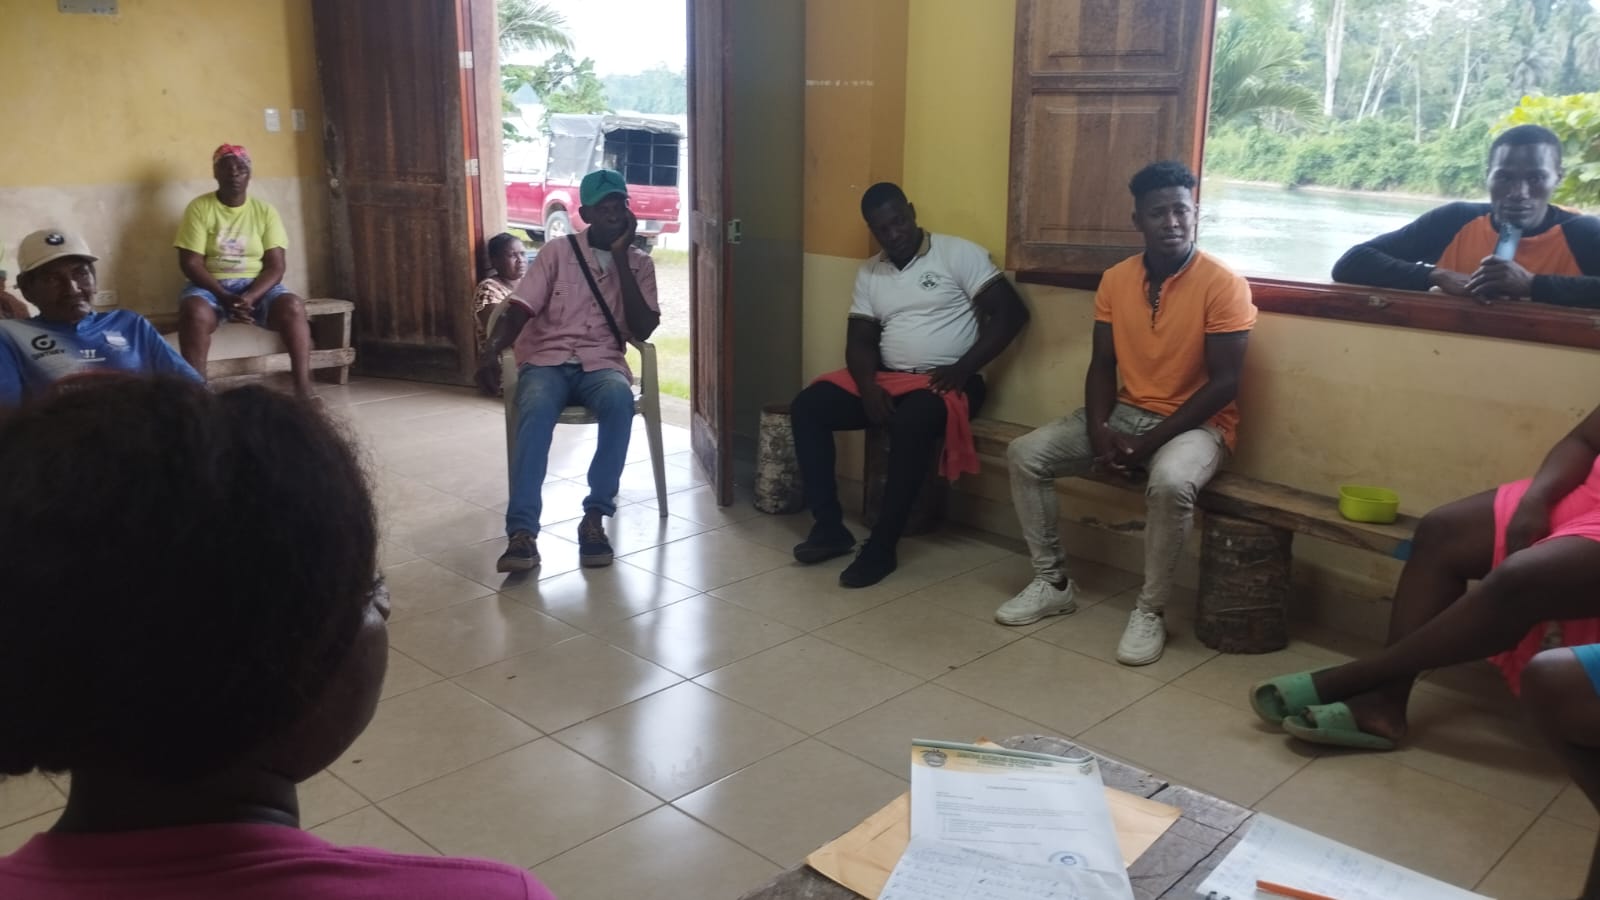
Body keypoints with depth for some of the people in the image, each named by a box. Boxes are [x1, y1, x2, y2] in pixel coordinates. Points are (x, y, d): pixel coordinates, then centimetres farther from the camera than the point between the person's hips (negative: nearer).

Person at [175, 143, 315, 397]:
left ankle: (303, 389, -30)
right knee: (194, 312, -36)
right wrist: (225, 297, -21)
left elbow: (275, 266, -3)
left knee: (293, 307, -30)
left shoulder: (265, 211, 4)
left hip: (257, 285, 1)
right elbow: (190, 263, -6)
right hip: (212, 286, -1)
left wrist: (249, 297, -21)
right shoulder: (199, 207, 0)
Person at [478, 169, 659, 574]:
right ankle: (522, 532, -41)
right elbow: (519, 309, -3)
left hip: (602, 363, 1)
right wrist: (491, 353, -23)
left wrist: (620, 258, -5)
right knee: (536, 410, -36)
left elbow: (642, 330, -3)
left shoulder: (639, 263, 11)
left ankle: (594, 516, -30)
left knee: (620, 400, -37)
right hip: (547, 359, -1)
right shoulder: (557, 252, 7)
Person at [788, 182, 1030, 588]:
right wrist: (868, 386, -12)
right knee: (807, 407, -13)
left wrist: (963, 368, -16)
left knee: (909, 425, -38)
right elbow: (860, 340, 10)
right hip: (885, 379, 6)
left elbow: (1011, 312, -8)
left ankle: (882, 547, -25)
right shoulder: (869, 273, 13)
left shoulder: (959, 253, -3)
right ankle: (829, 526, -9)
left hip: (945, 381, -6)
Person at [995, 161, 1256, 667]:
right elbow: (1102, 366, 5)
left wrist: (1148, 442, -22)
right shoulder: (1115, 280, 1)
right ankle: (1053, 582, 4)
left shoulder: (1223, 285, -15)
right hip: (1124, 413, 6)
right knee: (1025, 455, -9)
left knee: (1170, 481, -38)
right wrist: (1099, 431, -14)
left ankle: (1150, 610, -18)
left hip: (1196, 424, -5)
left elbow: (1224, 384, -17)